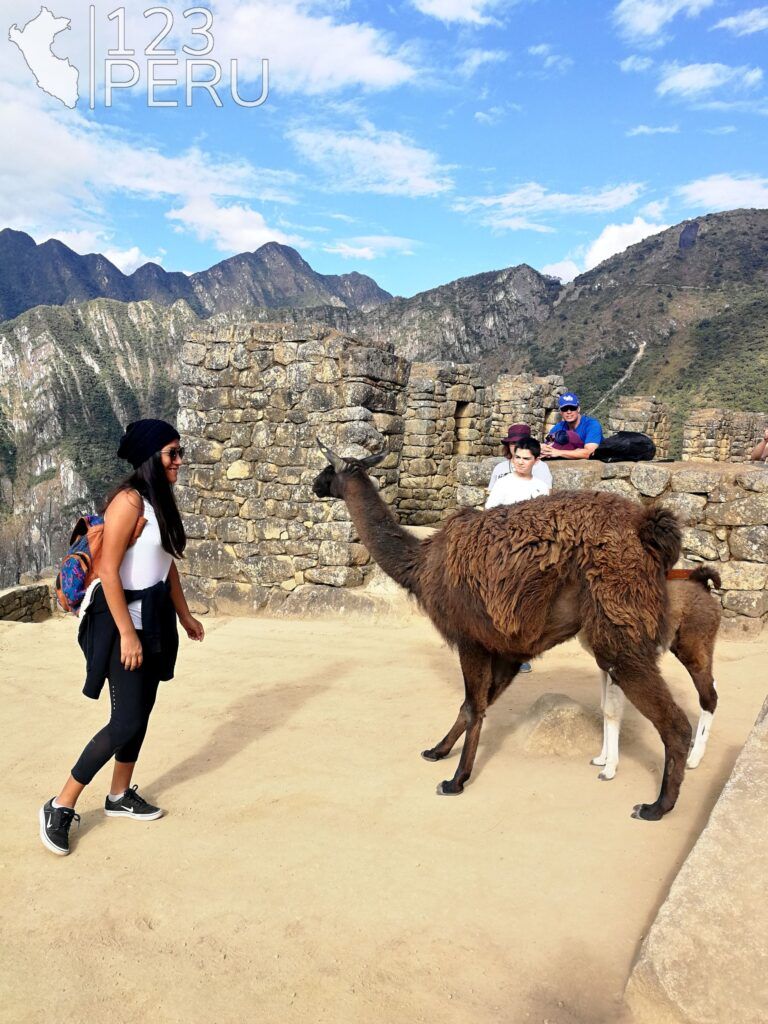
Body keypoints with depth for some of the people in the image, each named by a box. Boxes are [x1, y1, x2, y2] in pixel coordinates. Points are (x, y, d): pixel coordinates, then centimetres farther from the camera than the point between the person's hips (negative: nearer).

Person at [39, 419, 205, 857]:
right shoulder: (129, 501, -19)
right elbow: (109, 571, -22)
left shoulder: (162, 500, 9)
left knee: (142, 712, 15)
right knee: (127, 720, -7)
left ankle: (120, 796, 32)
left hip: (154, 616, 9)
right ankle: (61, 806, 9)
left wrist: (184, 614, 20)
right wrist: (127, 633, -23)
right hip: (123, 617, -9)